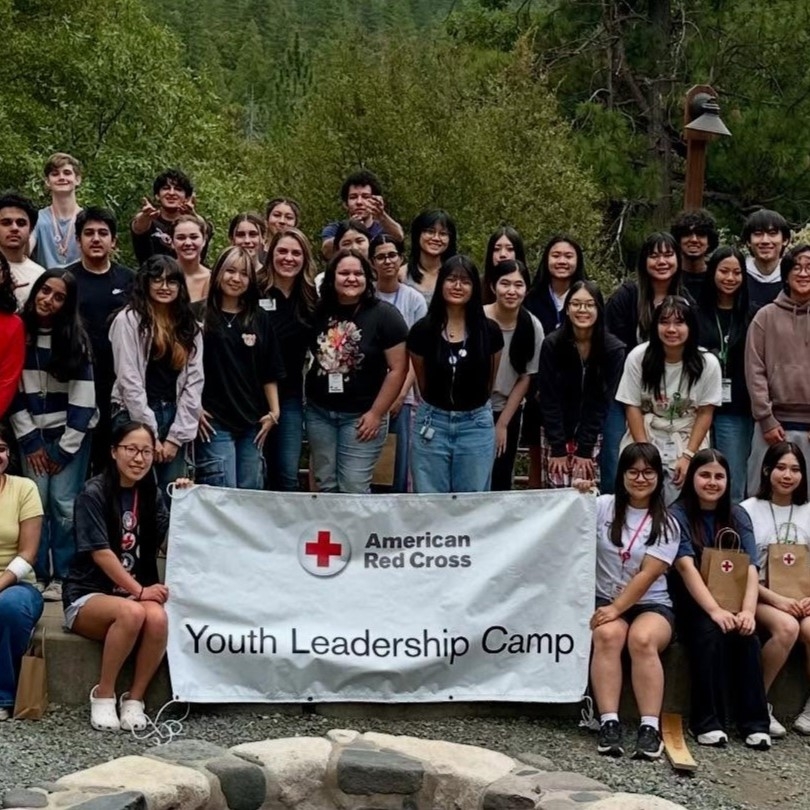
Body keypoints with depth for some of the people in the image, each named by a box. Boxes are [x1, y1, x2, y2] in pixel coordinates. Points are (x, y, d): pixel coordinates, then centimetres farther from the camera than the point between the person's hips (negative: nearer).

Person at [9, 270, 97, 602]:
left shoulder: (75, 339, -5)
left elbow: (83, 400, -7)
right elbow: (13, 391, -1)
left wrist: (64, 449, -9)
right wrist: (30, 441, -4)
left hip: (70, 434, -2)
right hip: (32, 434, 2)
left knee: (65, 504, -8)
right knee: (37, 503, -4)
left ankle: (63, 577, 1)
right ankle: (38, 574, 6)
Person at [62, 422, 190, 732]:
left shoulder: (151, 494, 8)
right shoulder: (94, 493, -9)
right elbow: (100, 553, -15)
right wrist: (139, 591, -20)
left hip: (134, 595, 4)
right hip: (88, 595, -4)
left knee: (158, 618, -31)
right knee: (132, 613, -36)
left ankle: (134, 699, -14)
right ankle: (103, 694, -16)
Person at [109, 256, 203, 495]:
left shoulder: (189, 327, 11)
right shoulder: (128, 320, -3)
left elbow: (194, 381, 6)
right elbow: (129, 381, -8)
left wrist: (176, 437, -3)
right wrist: (151, 435, -10)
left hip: (174, 416, 4)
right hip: (135, 416, -4)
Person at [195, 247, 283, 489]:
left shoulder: (259, 319, 11)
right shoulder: (202, 315, -2)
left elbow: (270, 371, 13)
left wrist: (274, 411, 6)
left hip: (252, 423, 5)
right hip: (214, 422, -5)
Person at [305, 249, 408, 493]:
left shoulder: (383, 314, -10)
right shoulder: (318, 312, 2)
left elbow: (398, 368, -11)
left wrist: (376, 413, -12)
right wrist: (305, 396, 6)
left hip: (361, 415, -4)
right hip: (319, 412, 4)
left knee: (353, 489, -4)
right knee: (325, 486, 11)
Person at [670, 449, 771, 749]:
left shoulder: (738, 516, 7)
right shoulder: (678, 515, -3)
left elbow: (750, 568, -4)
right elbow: (686, 567, -16)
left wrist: (748, 611, -22)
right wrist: (714, 610, -30)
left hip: (730, 602, 3)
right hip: (692, 605, -3)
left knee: (747, 636, -26)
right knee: (711, 634, -32)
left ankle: (754, 722, -21)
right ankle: (707, 722, -24)